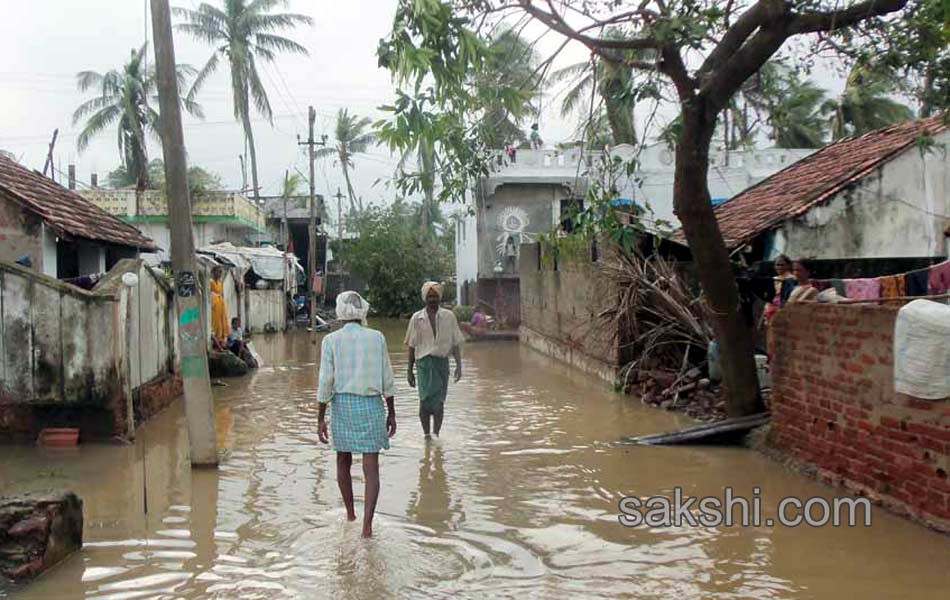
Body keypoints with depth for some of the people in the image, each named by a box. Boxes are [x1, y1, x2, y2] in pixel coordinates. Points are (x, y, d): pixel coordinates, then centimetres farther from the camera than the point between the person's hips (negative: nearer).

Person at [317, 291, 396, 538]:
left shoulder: (331, 341, -4)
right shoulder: (376, 337, -3)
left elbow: (325, 381, -7)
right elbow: (387, 379, -1)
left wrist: (321, 419, -1)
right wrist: (391, 412, 8)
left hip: (342, 404, 1)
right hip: (370, 405, -1)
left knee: (343, 461, 20)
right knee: (371, 467, 0)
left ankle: (350, 513, 35)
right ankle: (367, 524, -9)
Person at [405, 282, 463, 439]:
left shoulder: (448, 316, 5)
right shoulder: (417, 318, 5)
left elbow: (455, 343, 6)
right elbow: (412, 346, 10)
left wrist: (459, 365, -3)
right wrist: (410, 371, 9)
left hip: (442, 362, 1)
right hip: (424, 362, -1)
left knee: (439, 402, 4)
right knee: (425, 399, -11)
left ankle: (436, 434, 14)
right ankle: (427, 434, 0)